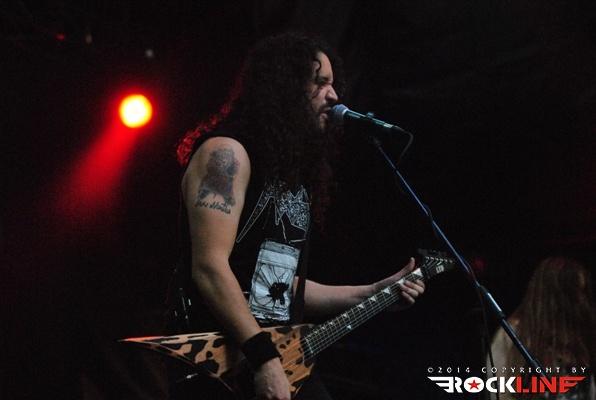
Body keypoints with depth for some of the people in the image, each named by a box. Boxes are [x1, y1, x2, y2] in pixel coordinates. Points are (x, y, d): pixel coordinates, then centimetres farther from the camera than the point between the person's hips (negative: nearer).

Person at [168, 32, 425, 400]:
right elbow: (210, 268, -19)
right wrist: (263, 355, -24)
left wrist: (373, 293, 18)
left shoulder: (291, 169, 17)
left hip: (286, 362, 8)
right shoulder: (227, 153, -9)